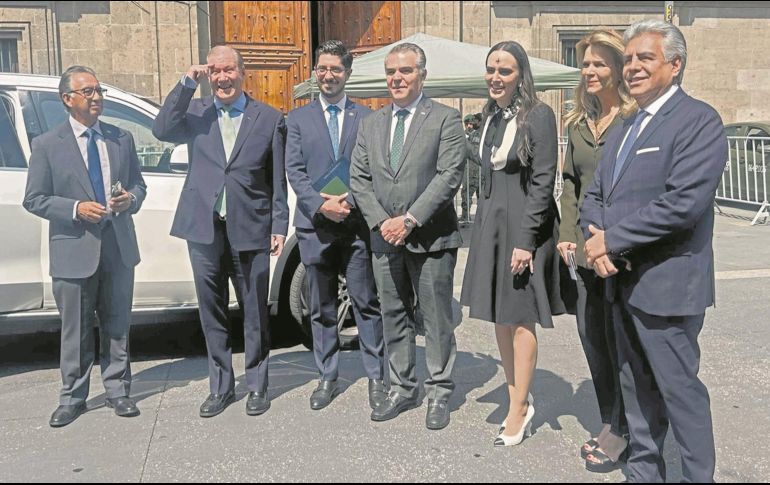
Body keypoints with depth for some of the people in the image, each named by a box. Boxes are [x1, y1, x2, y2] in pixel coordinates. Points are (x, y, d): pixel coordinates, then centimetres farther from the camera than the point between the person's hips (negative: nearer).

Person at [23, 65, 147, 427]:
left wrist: (130, 199, -8)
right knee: (75, 332, 6)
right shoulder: (47, 145, -1)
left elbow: (138, 184, 14)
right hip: (73, 250, -3)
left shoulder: (121, 139, 9)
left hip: (118, 247, 3)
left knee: (117, 326, 12)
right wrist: (76, 208, -17)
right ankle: (72, 398, 20)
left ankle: (117, 391, 24)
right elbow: (34, 200, -2)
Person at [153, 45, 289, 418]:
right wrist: (187, 84, -11)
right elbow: (162, 131, -11)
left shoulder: (270, 119, 4)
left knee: (254, 314, 8)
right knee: (212, 314, 12)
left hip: (250, 230, -2)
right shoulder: (196, 113, 8)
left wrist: (279, 226, -2)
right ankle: (220, 387, 26)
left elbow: (278, 180, 3)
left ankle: (257, 385, 24)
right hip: (204, 230, 2)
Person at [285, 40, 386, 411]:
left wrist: (350, 201, -14)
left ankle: (376, 377, 14)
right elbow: (294, 170, 1)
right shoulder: (298, 119, 10)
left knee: (367, 303, 2)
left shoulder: (365, 117, 7)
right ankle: (327, 378, 22)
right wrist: (320, 204, -13)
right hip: (315, 225, 1)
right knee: (321, 308, 10)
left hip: (357, 223, -1)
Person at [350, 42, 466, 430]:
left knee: (437, 319, 4)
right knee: (394, 317, 12)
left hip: (431, 237, -5)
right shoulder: (371, 124, 13)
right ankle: (402, 389, 25)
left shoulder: (445, 119, -2)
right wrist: (381, 222, -6)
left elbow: (449, 176, -11)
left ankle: (439, 392, 17)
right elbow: (359, 178, 8)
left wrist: (410, 219, -16)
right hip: (385, 237, 5)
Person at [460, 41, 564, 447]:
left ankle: (519, 409, 14)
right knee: (498, 316, 12)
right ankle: (518, 399, 26)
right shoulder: (490, 116, 12)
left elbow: (543, 181, -14)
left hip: (523, 223, -7)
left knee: (519, 318, 1)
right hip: (490, 221, 8)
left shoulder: (538, 115, -10)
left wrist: (526, 239, -19)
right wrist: (483, 227, 11)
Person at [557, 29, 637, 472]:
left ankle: (621, 433, 22)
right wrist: (567, 233, 5)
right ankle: (611, 423, 29)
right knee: (592, 335, 12)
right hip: (586, 248, 7)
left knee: (618, 339, 3)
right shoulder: (579, 122, 14)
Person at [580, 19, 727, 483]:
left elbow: (684, 202, -23)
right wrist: (597, 241, -7)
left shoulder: (698, 120, -11)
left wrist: (612, 239, -17)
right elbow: (594, 195, 13)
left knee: (679, 388, 3)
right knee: (636, 386, 18)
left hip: (666, 285, -8)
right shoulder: (624, 128, 15)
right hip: (623, 281, 8)